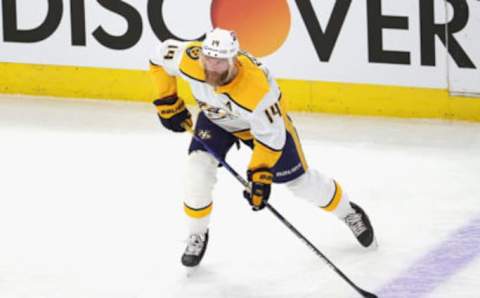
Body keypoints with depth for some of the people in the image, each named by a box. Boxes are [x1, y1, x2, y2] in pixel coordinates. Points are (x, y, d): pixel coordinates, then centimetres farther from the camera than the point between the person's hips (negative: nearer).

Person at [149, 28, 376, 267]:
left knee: (298, 178, 4)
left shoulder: (256, 89, -44)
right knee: (199, 169, -17)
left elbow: (270, 137, -30)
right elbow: (160, 55, -13)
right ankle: (197, 235, 4)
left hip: (266, 117, -3)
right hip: (215, 117, 3)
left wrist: (260, 176, -28)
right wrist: (168, 104, -11)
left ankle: (348, 213, 29)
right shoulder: (190, 58, -36)